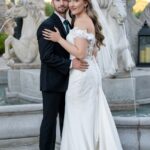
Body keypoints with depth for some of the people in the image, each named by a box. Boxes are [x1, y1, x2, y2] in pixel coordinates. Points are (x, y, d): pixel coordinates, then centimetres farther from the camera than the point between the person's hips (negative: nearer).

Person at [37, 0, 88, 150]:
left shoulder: (68, 25, 14)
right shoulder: (47, 25, -12)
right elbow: (46, 56, -20)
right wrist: (70, 64, -24)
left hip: (65, 81, 8)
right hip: (52, 82, -8)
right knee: (50, 120, -1)